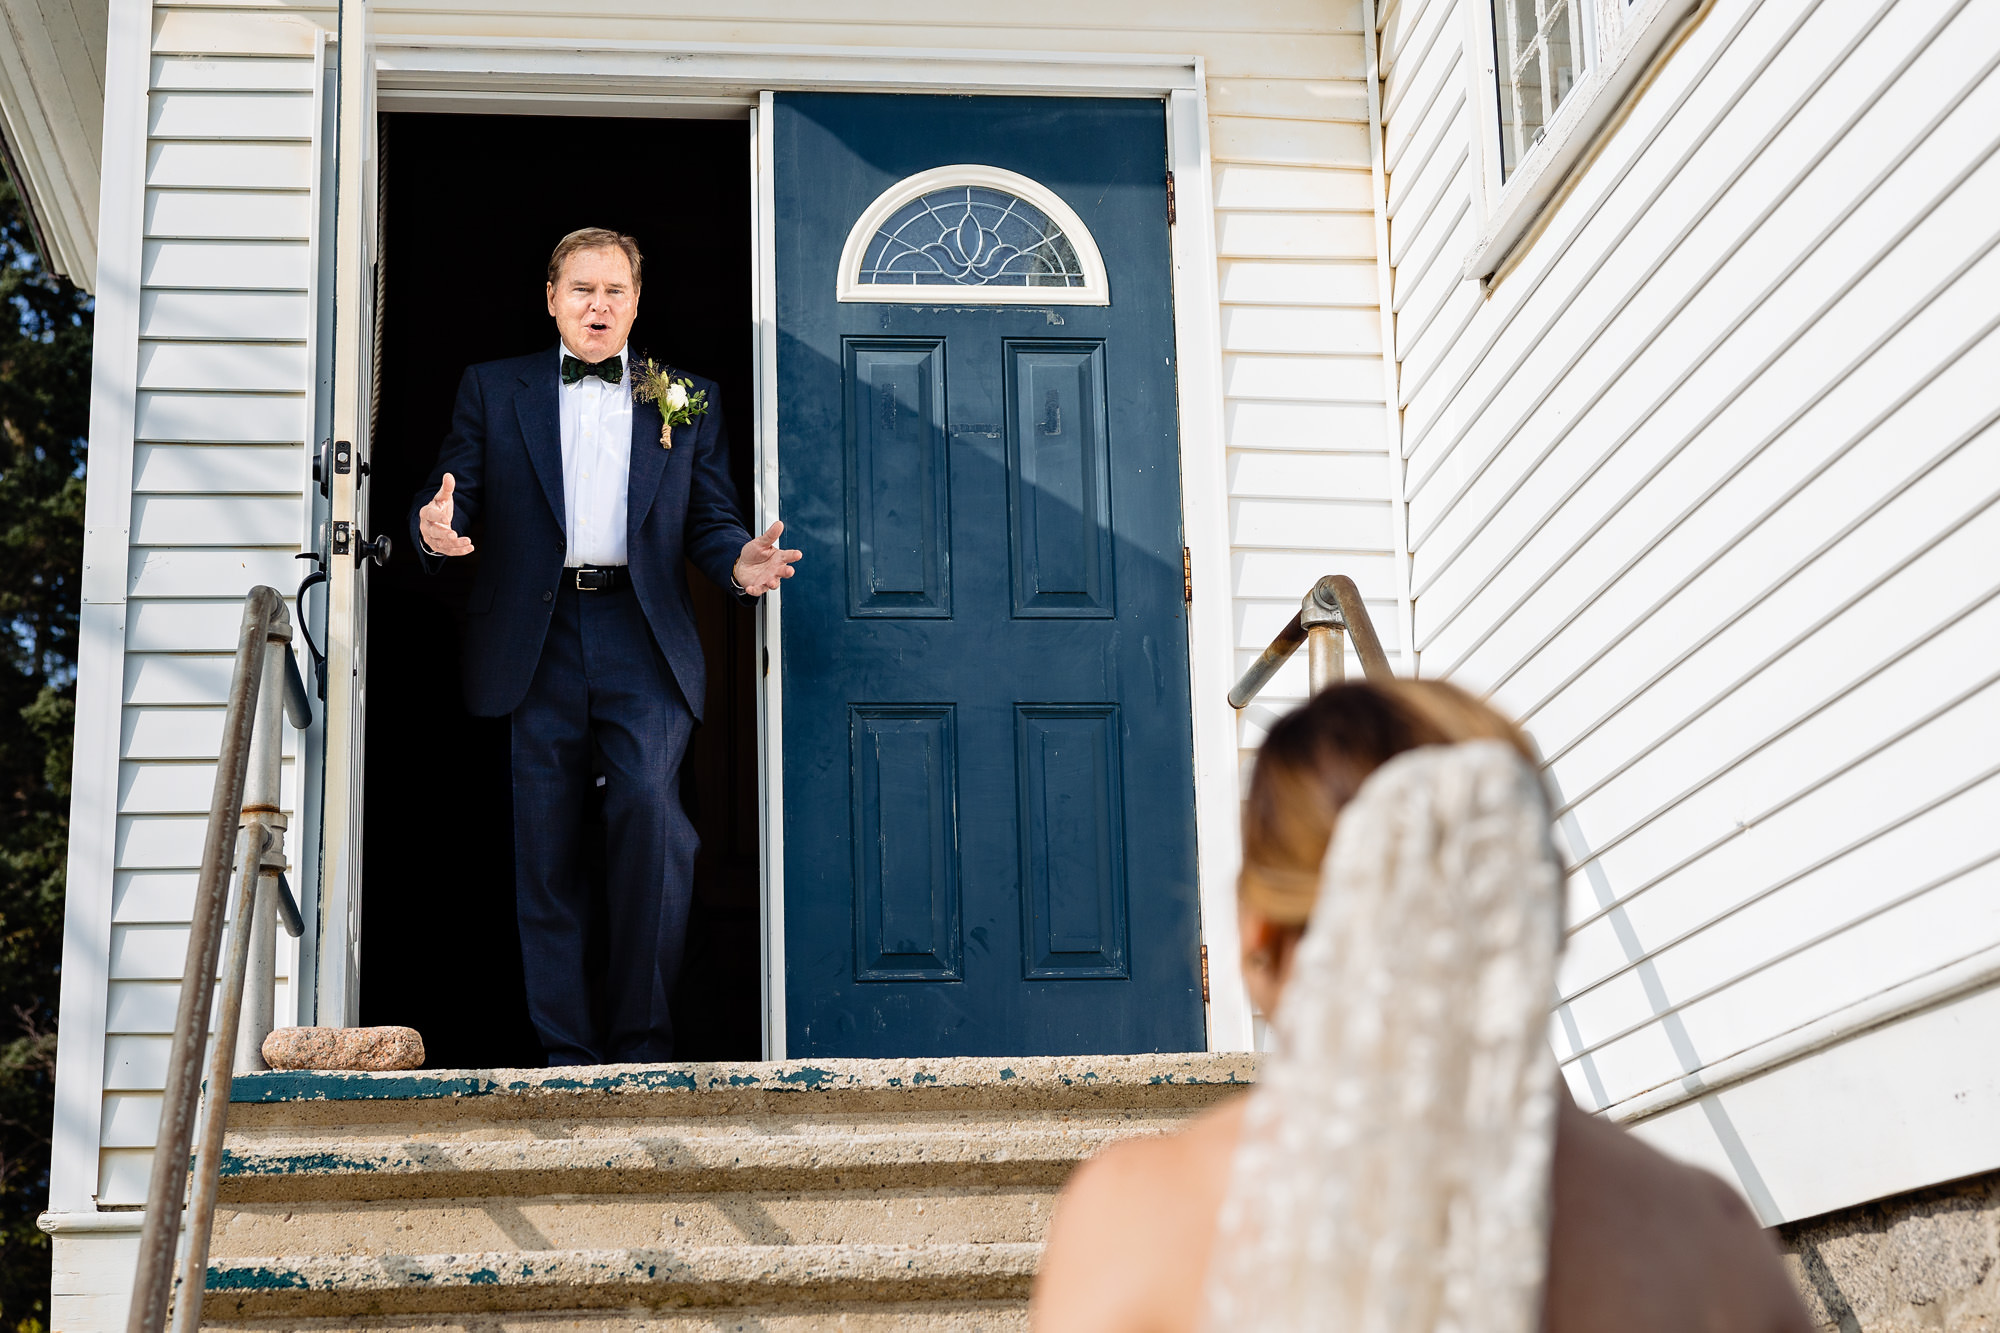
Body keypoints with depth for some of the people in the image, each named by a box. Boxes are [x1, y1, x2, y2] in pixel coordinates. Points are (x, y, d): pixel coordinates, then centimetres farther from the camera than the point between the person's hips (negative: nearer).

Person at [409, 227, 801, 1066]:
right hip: (536, 642, 1)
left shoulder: (687, 400, 17)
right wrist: (438, 527, -15)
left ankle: (641, 1039, -10)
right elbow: (454, 499, 9)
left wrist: (738, 562, -9)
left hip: (641, 638, -1)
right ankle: (567, 1052, 6)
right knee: (544, 847, 0)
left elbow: (711, 520, 13)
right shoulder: (493, 391, 16)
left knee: (650, 806, -20)